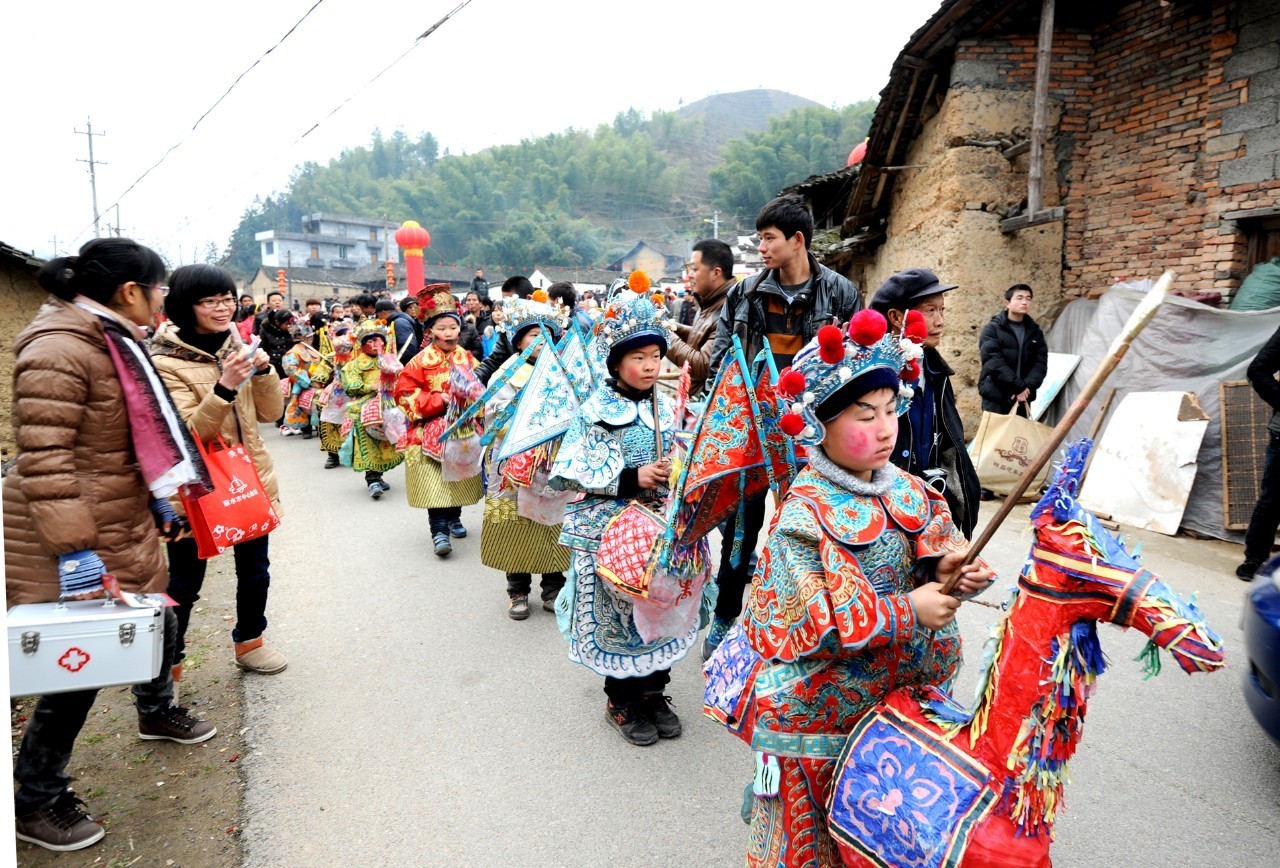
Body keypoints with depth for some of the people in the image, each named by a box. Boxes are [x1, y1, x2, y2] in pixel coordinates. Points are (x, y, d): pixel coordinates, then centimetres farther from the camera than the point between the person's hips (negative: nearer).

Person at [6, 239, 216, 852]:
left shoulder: (112, 340, 10)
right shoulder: (58, 352, -22)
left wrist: (158, 496, 22)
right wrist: (73, 549, -26)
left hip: (123, 524, 10)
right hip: (73, 538, -10)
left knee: (156, 621, 22)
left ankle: (156, 713, 51)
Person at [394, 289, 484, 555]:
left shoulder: (467, 359, 5)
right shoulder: (422, 361, -8)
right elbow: (404, 393, -9)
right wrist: (438, 400, -17)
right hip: (431, 430, -4)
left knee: (458, 477, 13)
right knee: (434, 481, -11)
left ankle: (454, 518, 33)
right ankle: (439, 530, -7)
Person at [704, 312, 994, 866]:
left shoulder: (903, 489, -2)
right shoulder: (804, 515, -22)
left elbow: (927, 552, 9)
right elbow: (810, 625, -26)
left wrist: (946, 569, -15)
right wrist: (909, 611, -25)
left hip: (890, 697, 6)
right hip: (816, 716, -6)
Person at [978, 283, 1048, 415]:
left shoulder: (1035, 332, 14)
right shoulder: (992, 329, -2)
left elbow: (1041, 363, 4)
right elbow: (993, 362, -14)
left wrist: (1027, 386, -14)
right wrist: (1018, 386, -19)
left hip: (1023, 398, 5)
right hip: (995, 397, -5)